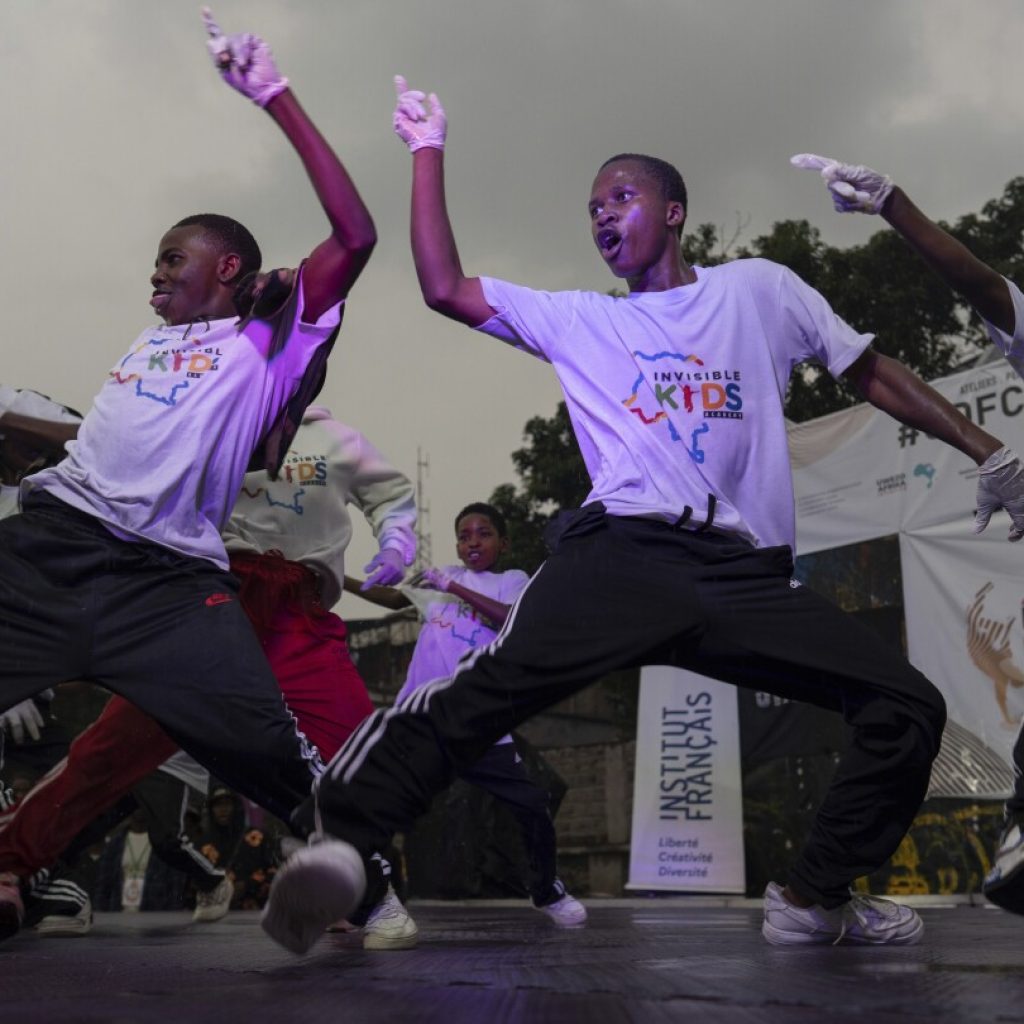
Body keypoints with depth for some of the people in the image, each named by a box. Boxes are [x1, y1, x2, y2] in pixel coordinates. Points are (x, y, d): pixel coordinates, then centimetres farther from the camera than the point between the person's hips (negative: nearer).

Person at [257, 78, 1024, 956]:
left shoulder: (759, 288, 21)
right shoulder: (578, 319, 22)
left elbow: (870, 372, 23)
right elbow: (445, 287, 15)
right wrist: (429, 150, 18)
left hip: (750, 571, 2)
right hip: (623, 551, -2)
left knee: (910, 705, -7)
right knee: (499, 679, -30)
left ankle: (815, 900, 9)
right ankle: (342, 840, -35)